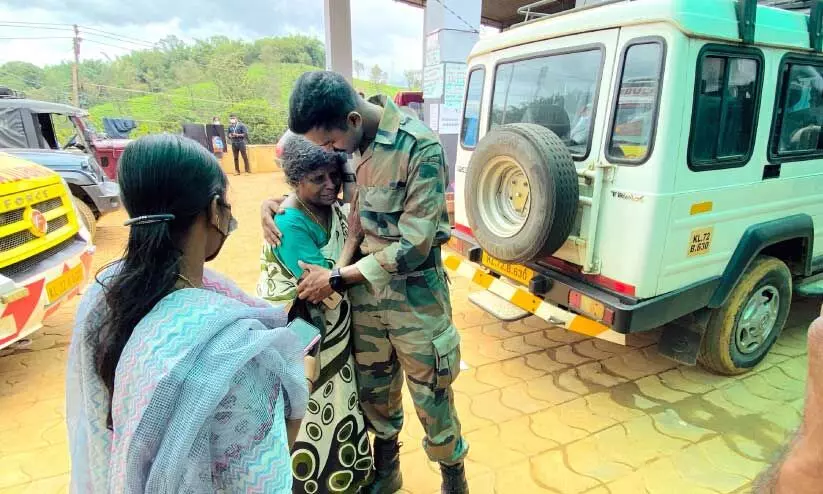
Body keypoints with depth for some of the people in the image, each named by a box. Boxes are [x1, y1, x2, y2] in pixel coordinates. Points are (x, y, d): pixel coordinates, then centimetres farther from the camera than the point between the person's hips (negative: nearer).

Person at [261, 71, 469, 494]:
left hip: (414, 297, -5)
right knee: (373, 389, 19)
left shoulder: (420, 148, -21)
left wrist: (337, 278, -17)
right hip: (364, 287, 5)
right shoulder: (346, 142, -1)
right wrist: (276, 202, -5)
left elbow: (413, 247, -22)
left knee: (431, 396, 11)